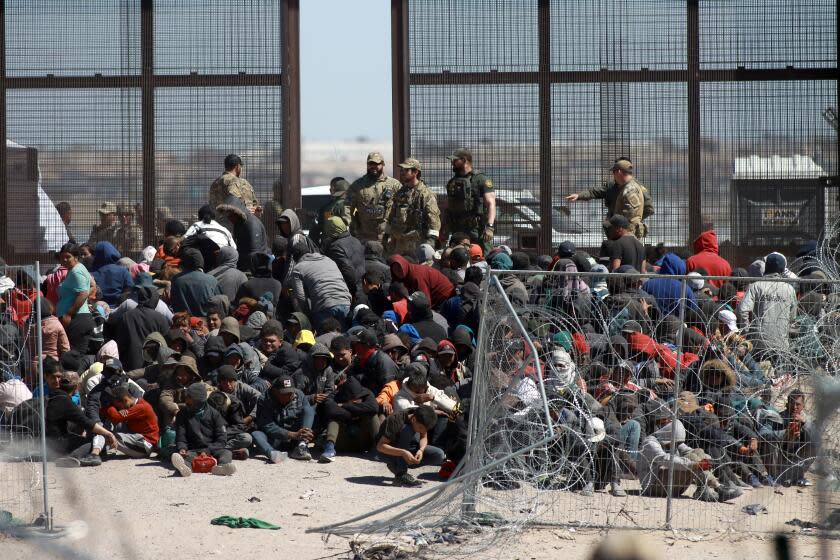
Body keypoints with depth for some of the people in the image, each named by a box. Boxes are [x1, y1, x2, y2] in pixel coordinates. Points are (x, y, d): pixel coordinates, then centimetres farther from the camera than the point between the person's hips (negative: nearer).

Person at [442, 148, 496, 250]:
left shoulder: (481, 180, -2)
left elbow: (491, 204, -10)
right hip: (457, 232, 6)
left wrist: (490, 226, -21)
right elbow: (448, 208, 22)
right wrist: (444, 231, 16)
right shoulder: (452, 183, 17)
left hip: (477, 231, -6)